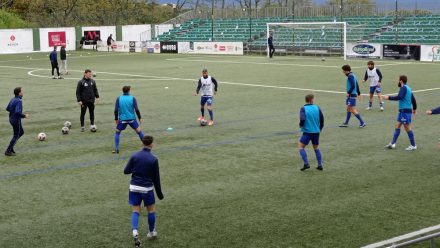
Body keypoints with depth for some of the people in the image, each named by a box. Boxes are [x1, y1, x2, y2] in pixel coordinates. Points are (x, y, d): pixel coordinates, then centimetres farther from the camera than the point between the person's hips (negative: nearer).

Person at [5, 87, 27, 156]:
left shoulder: (13, 99, 4)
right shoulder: (19, 101, -23)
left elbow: (7, 108, 12)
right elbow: (18, 112, -32)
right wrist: (24, 116, -17)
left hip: (11, 119, 9)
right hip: (16, 120, -9)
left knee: (21, 132, 23)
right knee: (16, 136, 4)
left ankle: (11, 146, 21)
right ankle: (8, 151, 8)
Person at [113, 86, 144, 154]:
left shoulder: (119, 98, -2)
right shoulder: (132, 98, -4)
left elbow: (116, 110, -5)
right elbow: (136, 110, -9)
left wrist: (116, 119, 6)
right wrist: (140, 118, 2)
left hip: (122, 119, 0)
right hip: (132, 119, 0)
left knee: (117, 132, 16)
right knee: (139, 131, 15)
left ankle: (116, 149, 5)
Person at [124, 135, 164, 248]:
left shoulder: (134, 156, -5)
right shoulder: (153, 159, -9)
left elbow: (126, 171, 0)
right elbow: (156, 178, -4)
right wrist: (159, 193, 7)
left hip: (134, 187, 2)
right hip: (147, 188, -2)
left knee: (135, 211, 8)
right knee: (151, 210, 17)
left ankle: (135, 232, -14)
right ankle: (151, 232, 29)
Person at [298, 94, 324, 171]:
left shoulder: (303, 109, -8)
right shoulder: (317, 108, 1)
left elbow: (302, 119, -20)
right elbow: (322, 118, 2)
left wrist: (301, 125, 2)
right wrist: (320, 128, 18)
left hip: (307, 131, -4)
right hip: (316, 131, 4)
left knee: (300, 146, 5)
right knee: (316, 148, 19)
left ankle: (306, 164, -8)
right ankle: (320, 165, 14)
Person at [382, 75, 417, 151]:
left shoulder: (404, 88, -14)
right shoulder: (408, 88, 15)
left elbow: (399, 97, -28)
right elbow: (413, 99, 22)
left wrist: (389, 98, -25)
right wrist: (414, 108, 34)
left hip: (405, 111, -10)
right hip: (402, 110, 10)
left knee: (407, 128, -3)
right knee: (397, 126, 10)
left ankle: (413, 145, 3)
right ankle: (392, 144, 12)